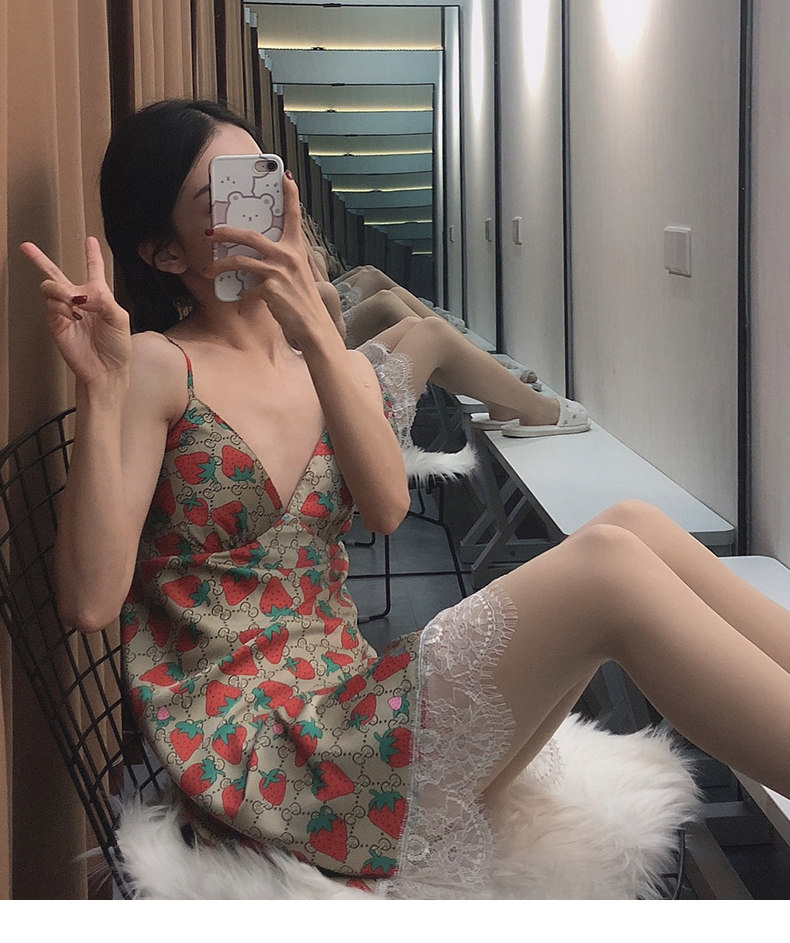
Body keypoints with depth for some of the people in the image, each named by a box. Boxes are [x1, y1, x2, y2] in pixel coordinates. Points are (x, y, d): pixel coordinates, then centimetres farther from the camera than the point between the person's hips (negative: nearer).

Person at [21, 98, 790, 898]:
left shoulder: (340, 368, 17)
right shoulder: (158, 367, -2)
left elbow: (388, 508, -5)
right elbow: (89, 601, -13)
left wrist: (317, 336, -16)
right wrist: (99, 387, -22)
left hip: (347, 706, 6)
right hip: (257, 762, -6)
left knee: (634, 527, -13)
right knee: (609, 564, -24)